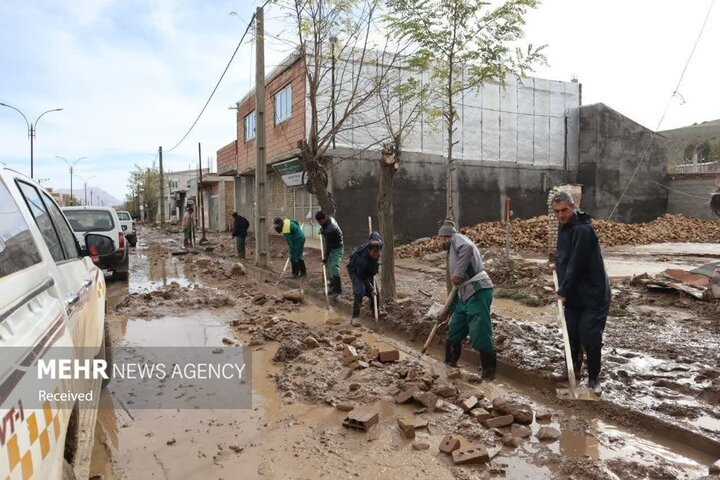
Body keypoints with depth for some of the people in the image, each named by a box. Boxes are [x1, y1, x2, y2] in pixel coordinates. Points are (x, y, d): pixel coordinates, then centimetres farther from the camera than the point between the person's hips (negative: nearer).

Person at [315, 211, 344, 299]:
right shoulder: (329, 218, -3)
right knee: (330, 268, 14)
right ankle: (333, 287, 24)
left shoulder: (330, 229, -31)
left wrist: (325, 257, -17)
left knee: (334, 268, -18)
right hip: (332, 248, 10)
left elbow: (329, 245, -24)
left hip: (336, 249, -10)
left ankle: (337, 290, -18)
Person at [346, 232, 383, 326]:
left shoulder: (377, 242, -30)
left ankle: (375, 310, 36)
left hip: (368, 270, 7)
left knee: (375, 290, 9)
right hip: (355, 270, -7)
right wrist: (371, 289, -25)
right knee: (360, 291, -26)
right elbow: (363, 277, -29)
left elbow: (374, 234, -5)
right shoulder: (362, 259, -43)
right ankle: (355, 317, -19)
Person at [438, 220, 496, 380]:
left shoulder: (457, 238, 0)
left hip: (478, 291, -10)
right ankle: (450, 363, 31)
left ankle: (489, 370, 5)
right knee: (454, 332, 16)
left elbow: (467, 247, -27)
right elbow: (457, 285, 28)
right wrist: (448, 310, 29)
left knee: (480, 333, -7)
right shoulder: (452, 252, 26)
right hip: (465, 295, 10)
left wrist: (458, 274, -25)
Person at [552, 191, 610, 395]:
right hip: (572, 294, 8)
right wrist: (558, 265, 14)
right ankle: (573, 370, 32)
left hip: (593, 294, -8)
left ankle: (594, 378, 15)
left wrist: (563, 291, -20)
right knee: (571, 335, 15)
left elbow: (576, 264, -24)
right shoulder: (563, 227, 8)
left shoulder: (583, 230, -22)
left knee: (590, 338, -2)